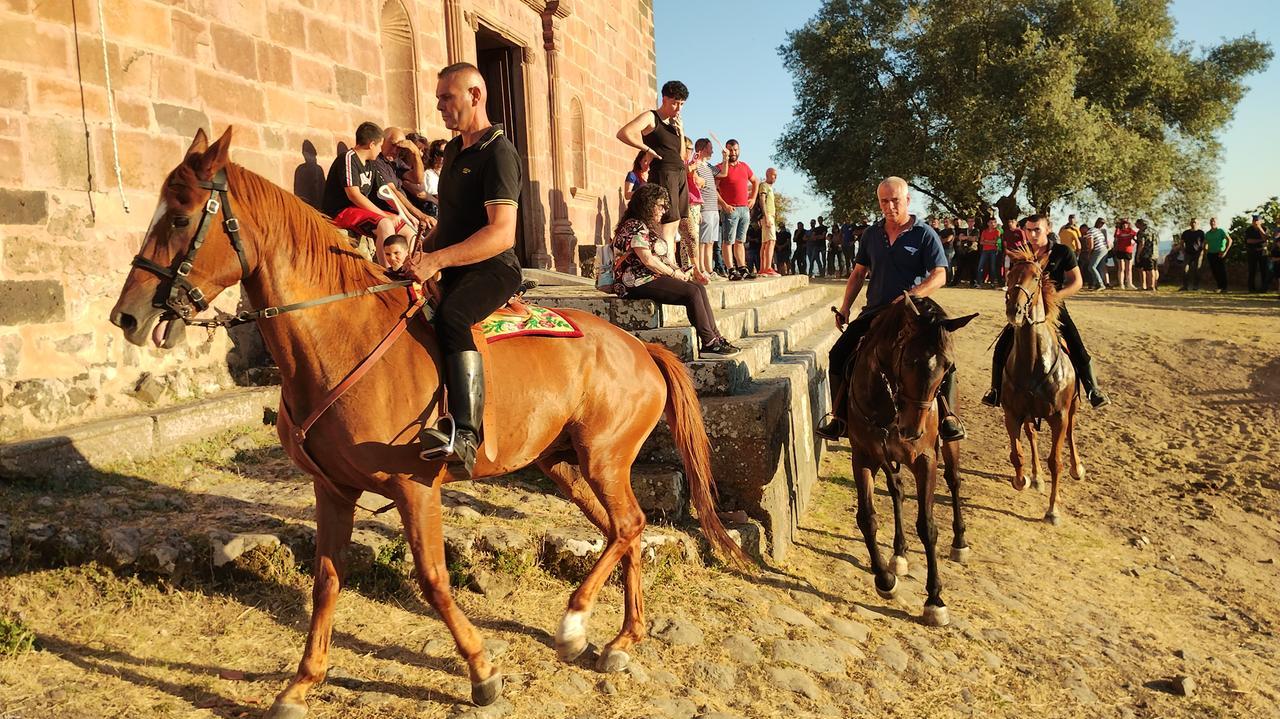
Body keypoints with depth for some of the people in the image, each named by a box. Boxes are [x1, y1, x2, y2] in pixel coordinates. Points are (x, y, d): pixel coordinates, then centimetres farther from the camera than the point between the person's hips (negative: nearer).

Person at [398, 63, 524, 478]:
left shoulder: (498, 153, -12)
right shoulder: (453, 150, 17)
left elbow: (501, 233, -25)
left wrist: (437, 260, -32)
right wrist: (422, 257, 13)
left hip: (492, 269, -10)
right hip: (451, 270, 10)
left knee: (450, 317, -38)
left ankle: (466, 437, -50)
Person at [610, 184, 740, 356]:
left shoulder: (649, 226, 22)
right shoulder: (635, 227, -11)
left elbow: (661, 258, 21)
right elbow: (648, 260, -18)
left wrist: (678, 271, 4)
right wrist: (674, 273, -8)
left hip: (653, 278, 10)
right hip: (639, 283, -10)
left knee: (699, 288, -6)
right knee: (692, 292, -21)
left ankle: (715, 337, -11)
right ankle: (709, 343, -19)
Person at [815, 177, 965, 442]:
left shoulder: (925, 234, -3)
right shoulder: (871, 234, 10)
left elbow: (939, 275, -10)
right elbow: (858, 273, 17)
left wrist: (910, 296, -26)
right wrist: (845, 308, 8)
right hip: (875, 311, 4)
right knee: (839, 353, -9)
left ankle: (948, 416, -10)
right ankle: (839, 415, 2)